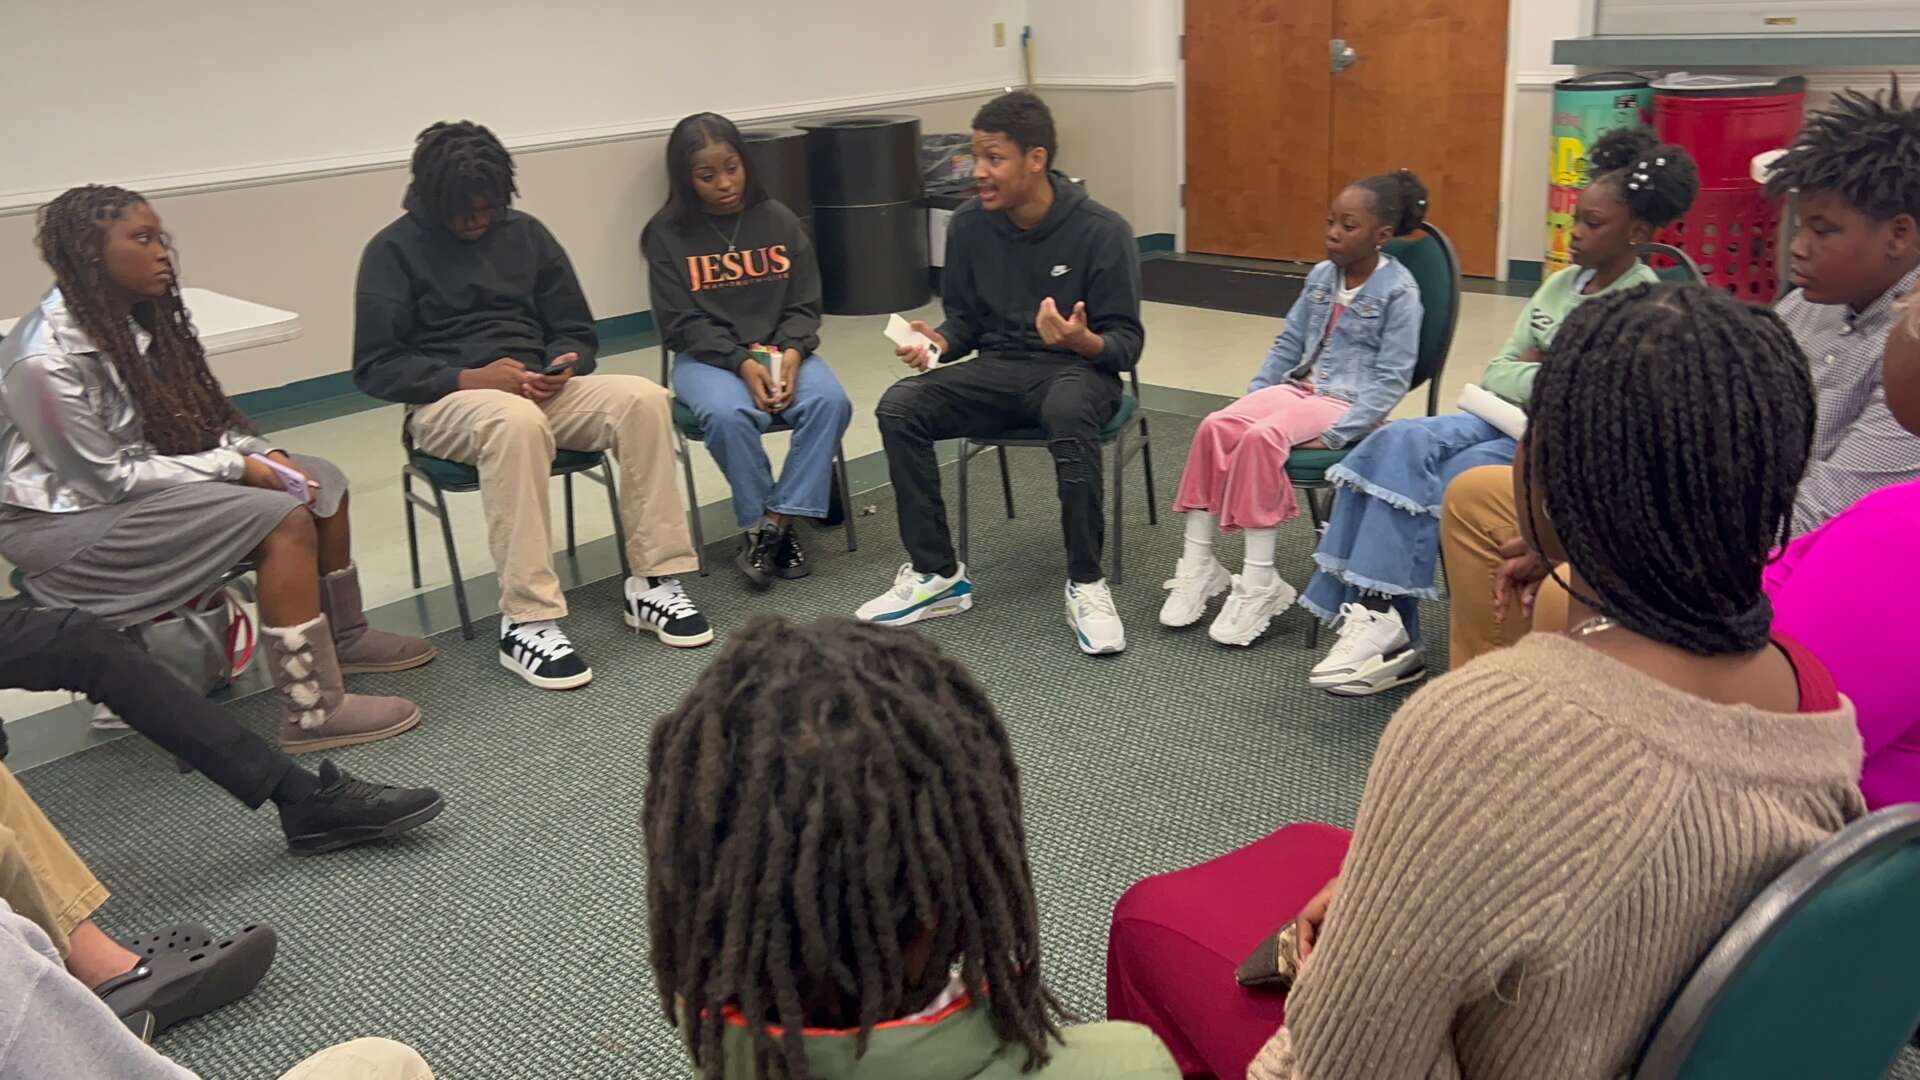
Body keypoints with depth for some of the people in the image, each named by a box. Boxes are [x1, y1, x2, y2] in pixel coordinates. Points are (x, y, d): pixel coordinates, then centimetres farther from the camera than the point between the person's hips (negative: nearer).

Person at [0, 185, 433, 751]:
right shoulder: (46, 360, -25)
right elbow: (107, 477, -22)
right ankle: (314, 711, -24)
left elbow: (198, 417, 7)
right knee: (282, 516, -25)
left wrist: (262, 453, -11)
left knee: (321, 480, 4)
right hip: (72, 518, -9)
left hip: (143, 479, 9)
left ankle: (342, 634, 22)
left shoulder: (139, 317, -1)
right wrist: (236, 467, -21)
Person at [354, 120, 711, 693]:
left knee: (644, 398, -24)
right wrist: (470, 378, -19)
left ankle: (654, 581, -19)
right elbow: (375, 367, -6)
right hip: (447, 400, -4)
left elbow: (577, 333, 16)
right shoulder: (394, 250, 0)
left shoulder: (525, 232, 12)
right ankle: (526, 622, -37)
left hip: (541, 388, 4)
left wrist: (566, 364, -8)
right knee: (517, 422, -40)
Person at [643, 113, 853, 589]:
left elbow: (805, 305, 6)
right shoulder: (669, 233, -2)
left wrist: (791, 352, -15)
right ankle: (758, 526, -14)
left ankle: (777, 522, -20)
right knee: (729, 414, -35)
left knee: (831, 401, -28)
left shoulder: (778, 220, 5)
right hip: (707, 357, -2)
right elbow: (681, 322, -6)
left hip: (782, 349, 3)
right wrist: (742, 364, -20)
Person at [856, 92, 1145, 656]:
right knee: (898, 406, -21)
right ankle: (936, 575, -10)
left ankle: (1086, 584, -25)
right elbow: (964, 316, 11)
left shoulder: (1101, 230, -12)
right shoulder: (970, 224, 0)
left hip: (1077, 370, -4)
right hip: (998, 369, 4)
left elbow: (1126, 344, -10)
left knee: (1068, 412, -41)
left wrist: (1081, 340, -33)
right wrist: (937, 342, -13)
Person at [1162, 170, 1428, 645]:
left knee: (1261, 437, -34)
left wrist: (1338, 434, -22)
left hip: (1347, 401, -6)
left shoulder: (1399, 291, -8)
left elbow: (1391, 378, -12)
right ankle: (1197, 565, -18)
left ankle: (1258, 583, -28)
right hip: (1297, 387, 6)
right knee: (1215, 426, -21)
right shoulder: (1322, 276, 12)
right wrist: (1251, 398, 6)